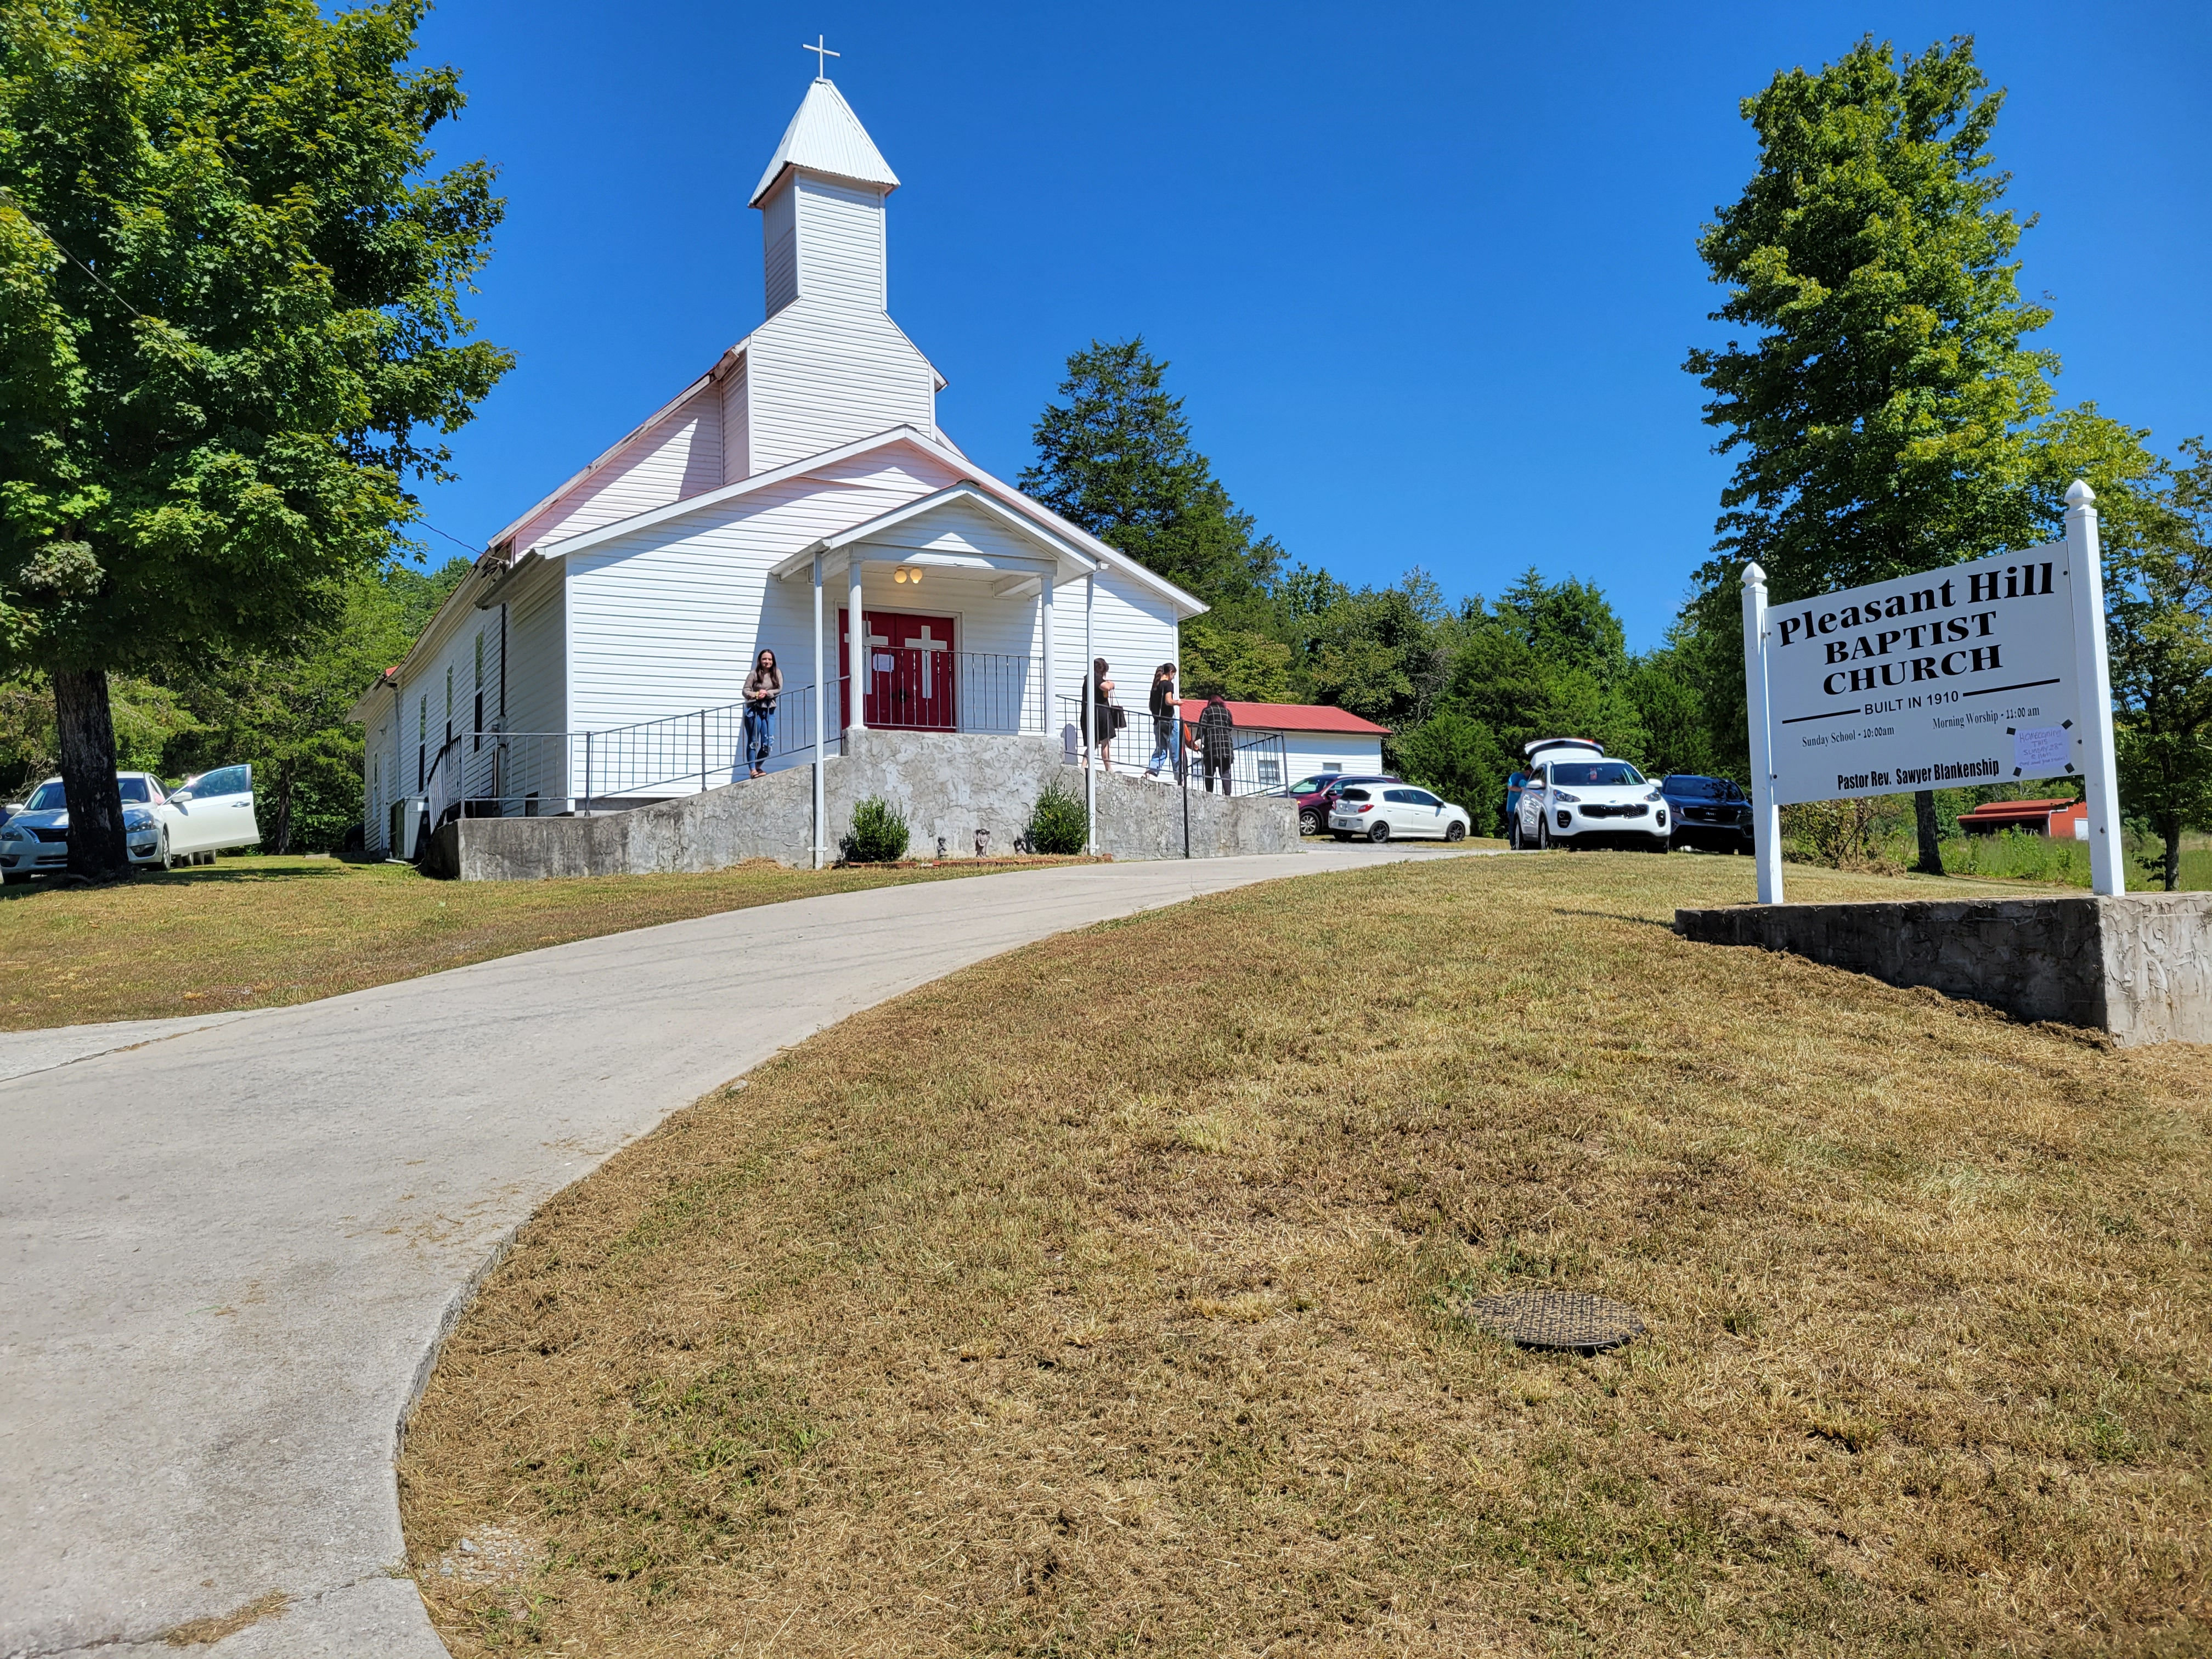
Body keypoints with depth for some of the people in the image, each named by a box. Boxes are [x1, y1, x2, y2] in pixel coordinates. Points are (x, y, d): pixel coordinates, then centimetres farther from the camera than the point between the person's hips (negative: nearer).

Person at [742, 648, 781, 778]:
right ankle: (753, 769, 6)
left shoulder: (777, 673, 2)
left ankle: (758, 766, 20)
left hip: (769, 711, 3)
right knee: (753, 741, 2)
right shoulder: (754, 674, -5)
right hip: (754, 710, -3)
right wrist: (756, 695, -24)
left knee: (768, 742, 1)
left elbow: (779, 689, -4)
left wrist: (767, 693, -20)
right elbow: (746, 691, -5)